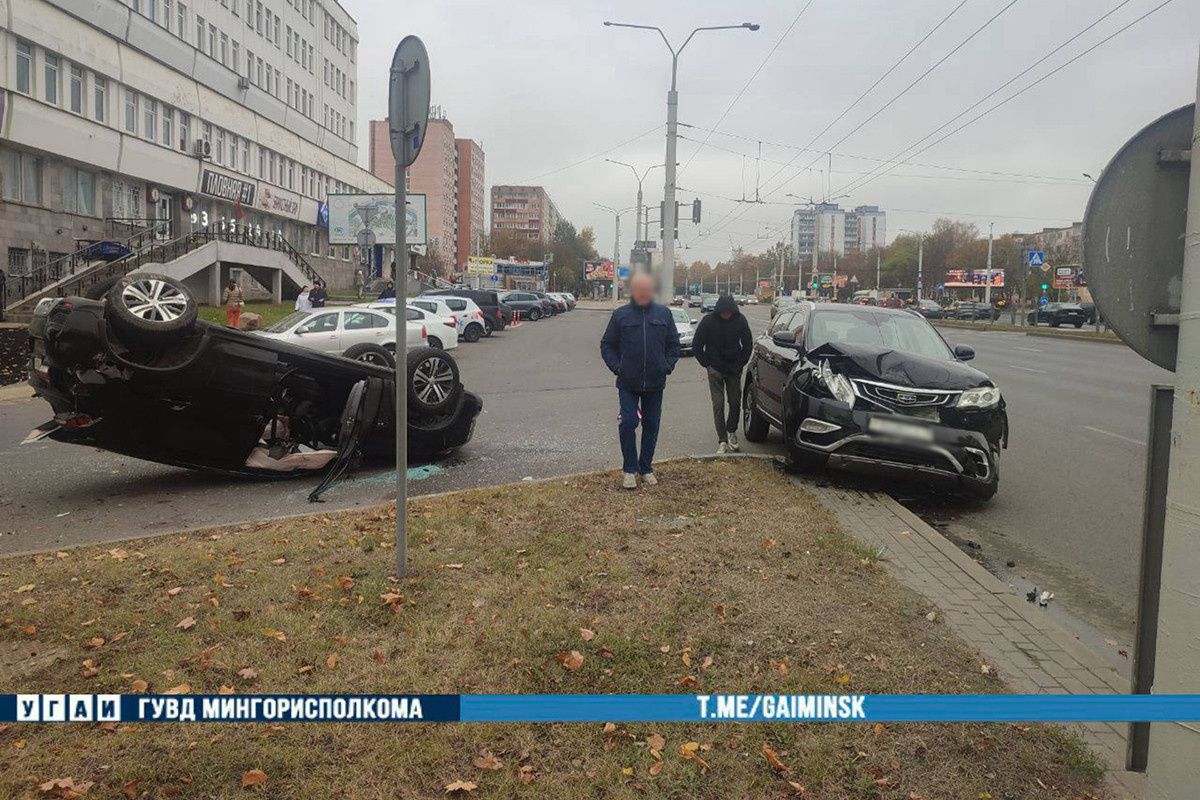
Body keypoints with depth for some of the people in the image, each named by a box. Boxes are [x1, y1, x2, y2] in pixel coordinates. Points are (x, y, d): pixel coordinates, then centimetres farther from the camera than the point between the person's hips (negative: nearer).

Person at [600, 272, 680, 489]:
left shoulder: (663, 313, 3)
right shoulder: (621, 315, -1)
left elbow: (674, 343, 11)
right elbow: (607, 345, 4)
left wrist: (668, 365, -2)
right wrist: (617, 367, -8)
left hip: (655, 384, 2)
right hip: (628, 384, -2)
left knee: (651, 426, 9)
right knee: (628, 423, -6)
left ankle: (646, 469, 23)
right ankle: (629, 469, 8)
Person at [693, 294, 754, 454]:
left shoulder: (740, 320, -7)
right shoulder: (708, 321, -13)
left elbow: (748, 344, 6)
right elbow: (696, 346, -4)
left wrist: (740, 364, 1)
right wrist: (707, 364, -4)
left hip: (734, 369, 2)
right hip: (715, 370, -2)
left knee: (735, 402, 7)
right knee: (718, 404, -4)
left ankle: (731, 432, 29)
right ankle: (722, 440, -1)